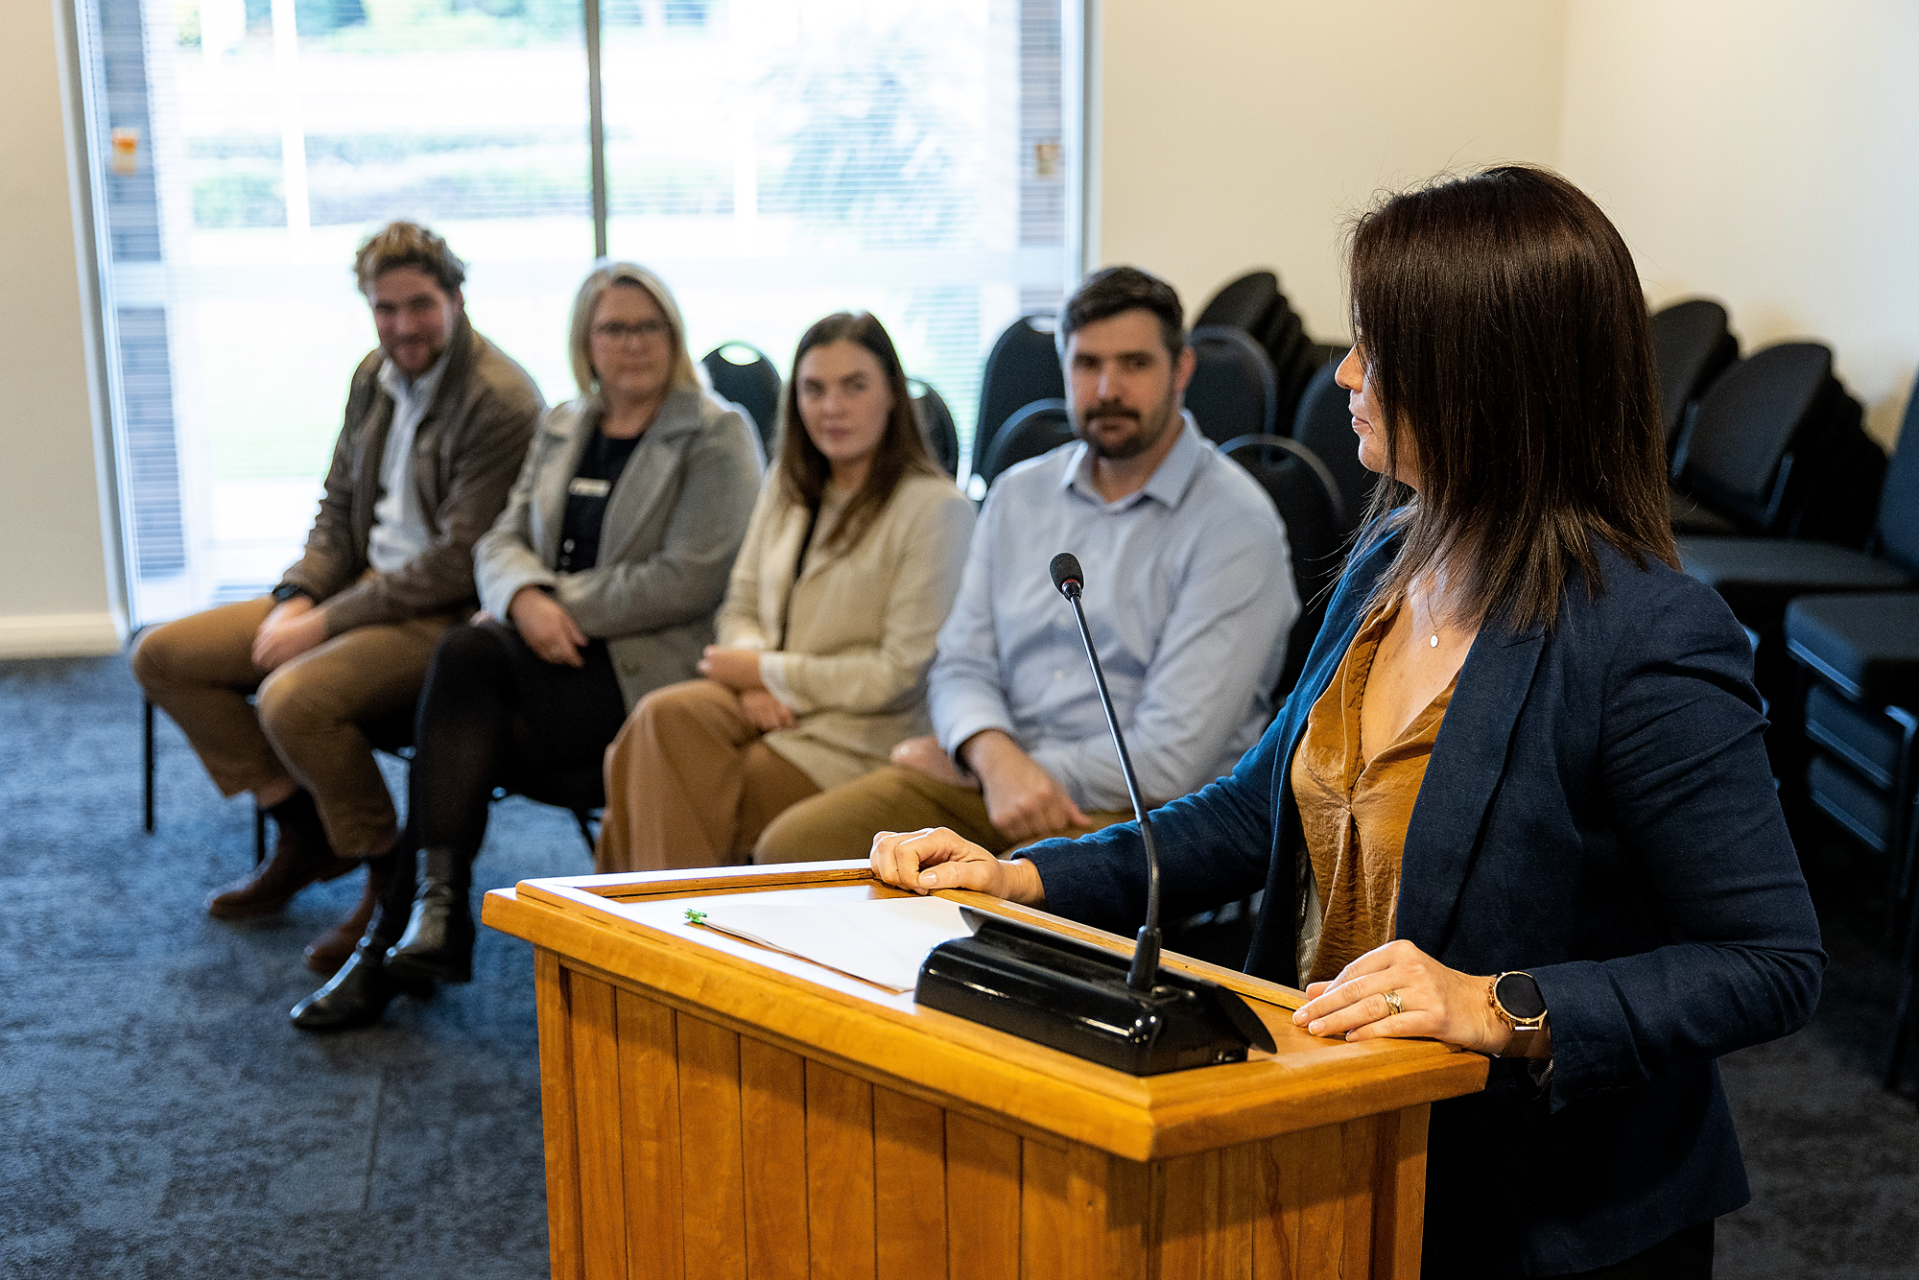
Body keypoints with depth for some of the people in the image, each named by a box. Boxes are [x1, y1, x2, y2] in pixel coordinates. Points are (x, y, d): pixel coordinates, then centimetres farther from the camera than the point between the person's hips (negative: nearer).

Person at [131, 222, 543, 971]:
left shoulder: (500, 402, -18)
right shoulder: (375, 377, 9)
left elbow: (460, 563, -21)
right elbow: (339, 509, 17)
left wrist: (326, 622, -18)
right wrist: (297, 598, -2)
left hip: (446, 615, -9)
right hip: (362, 585, 9)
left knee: (292, 699, -33)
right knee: (162, 657, 4)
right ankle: (303, 828, 12)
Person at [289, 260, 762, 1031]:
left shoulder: (717, 436, -1)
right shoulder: (562, 427, 20)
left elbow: (689, 580, -11)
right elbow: (501, 541, 13)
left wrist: (565, 607, -13)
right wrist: (528, 599, -10)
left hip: (650, 664, -5)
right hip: (555, 648, 6)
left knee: (466, 659, -27)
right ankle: (431, 921, -21)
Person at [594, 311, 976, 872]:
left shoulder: (936, 509, -9)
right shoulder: (786, 488, 14)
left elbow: (902, 671, -12)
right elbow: (740, 605, 17)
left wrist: (768, 671, -8)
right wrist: (754, 681, -6)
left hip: (854, 738, -6)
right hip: (769, 704, 6)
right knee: (664, 714, -25)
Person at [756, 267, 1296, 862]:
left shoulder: (1236, 526, -8)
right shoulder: (1020, 493, 14)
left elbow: (1169, 761, -14)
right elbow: (963, 664, 11)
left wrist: (960, 762, -7)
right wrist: (995, 756, -14)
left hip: (1137, 808, -6)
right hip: (981, 775, 6)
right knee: (791, 845, -14)